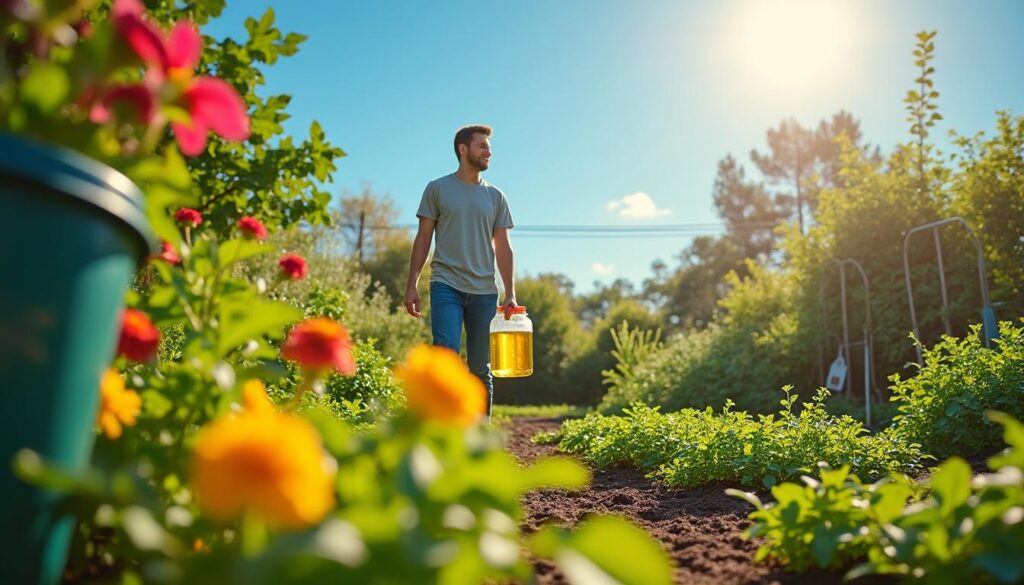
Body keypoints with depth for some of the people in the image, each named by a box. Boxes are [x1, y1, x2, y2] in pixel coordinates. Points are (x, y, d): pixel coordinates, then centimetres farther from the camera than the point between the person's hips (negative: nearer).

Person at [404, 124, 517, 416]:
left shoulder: (495, 197, 14)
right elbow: (423, 239, 6)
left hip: (484, 290, 3)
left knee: (481, 369, 6)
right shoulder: (437, 189, 7)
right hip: (446, 285, -2)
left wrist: (510, 294, 3)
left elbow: (503, 248, 11)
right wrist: (411, 284, -2)